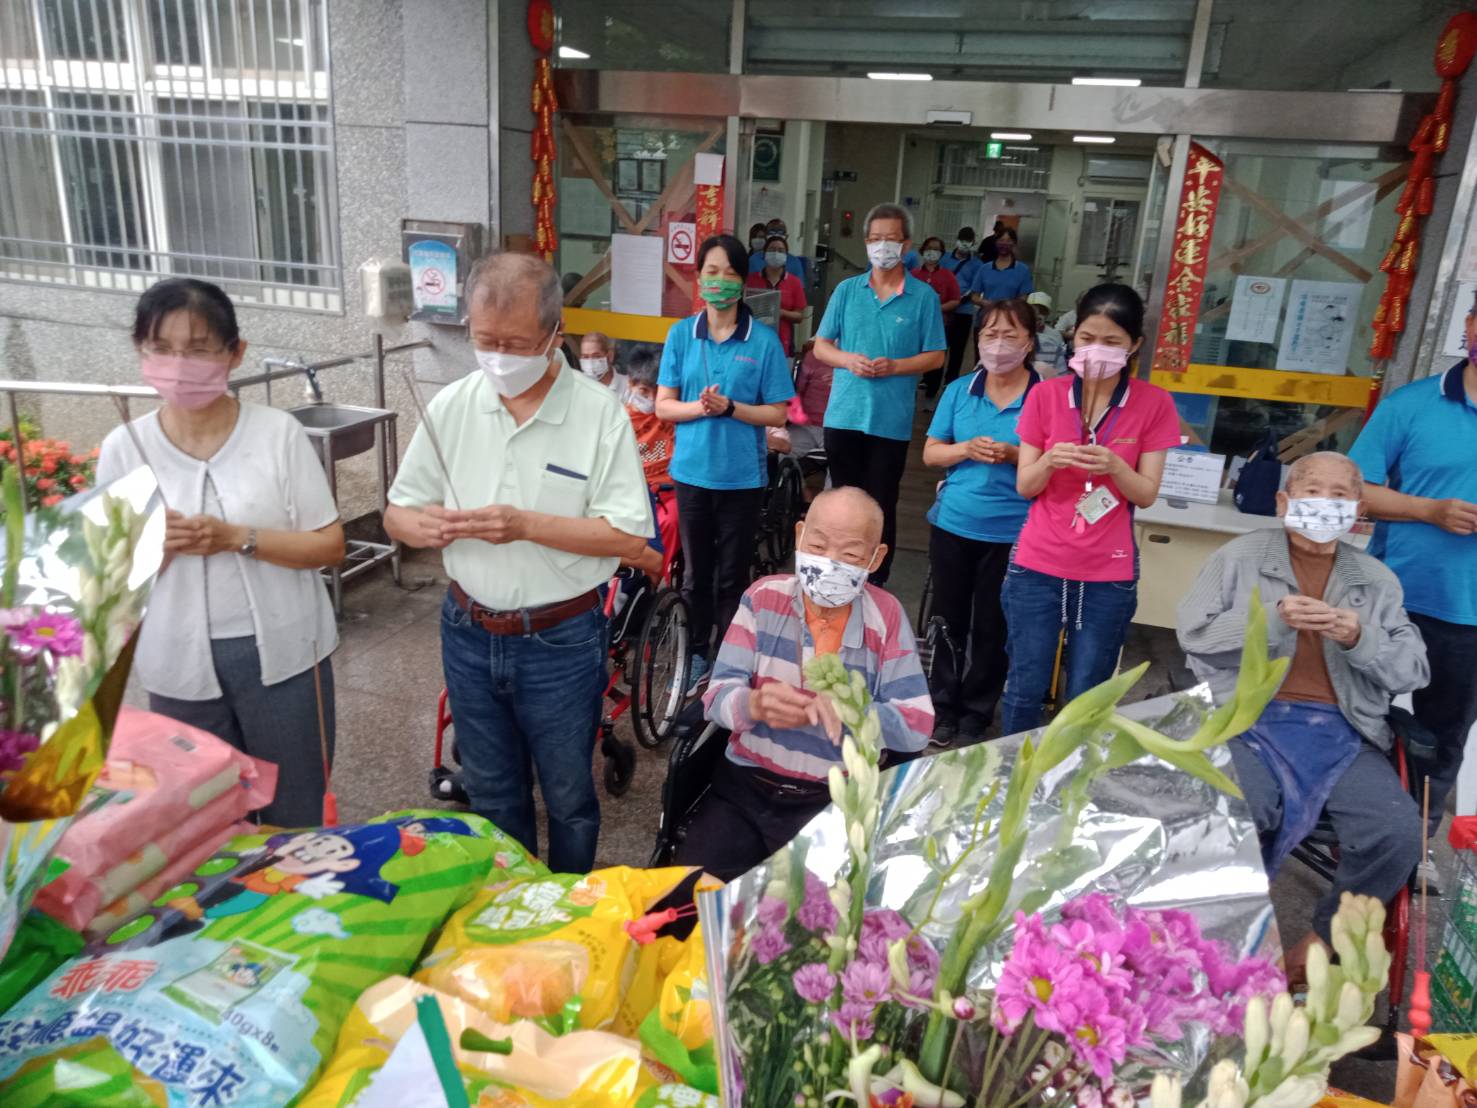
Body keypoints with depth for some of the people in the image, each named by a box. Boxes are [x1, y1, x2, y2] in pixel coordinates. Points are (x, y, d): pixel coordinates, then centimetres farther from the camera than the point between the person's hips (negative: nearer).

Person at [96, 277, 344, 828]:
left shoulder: (278, 432, -8)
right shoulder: (123, 449, -2)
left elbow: (330, 545, -7)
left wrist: (237, 538, -20)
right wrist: (154, 546, -18)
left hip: (281, 654, -1)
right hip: (181, 666, 2)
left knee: (295, 816, 14)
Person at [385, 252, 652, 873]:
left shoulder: (599, 413, -14)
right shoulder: (451, 407, -2)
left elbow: (630, 539, -16)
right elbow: (397, 513, 5)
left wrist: (528, 525, -26)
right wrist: (424, 526, -19)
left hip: (560, 640, -4)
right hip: (469, 634, 4)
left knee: (567, 797, 15)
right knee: (489, 793, 22)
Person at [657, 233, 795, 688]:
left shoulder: (764, 340, -6)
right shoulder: (681, 334, 0)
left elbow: (777, 414, -5)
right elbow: (663, 404, 1)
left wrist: (730, 408, -20)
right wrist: (698, 407, -19)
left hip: (743, 476, -2)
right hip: (692, 471, 2)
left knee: (732, 574, 7)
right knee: (696, 571, 12)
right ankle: (698, 652, 28)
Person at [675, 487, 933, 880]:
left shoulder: (886, 617, -3)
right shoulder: (763, 597, -1)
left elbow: (916, 726, -8)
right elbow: (717, 696, -5)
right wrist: (754, 704, -29)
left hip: (834, 800, -1)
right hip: (744, 785, 2)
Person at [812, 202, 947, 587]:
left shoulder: (924, 297, -1)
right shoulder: (847, 290, 6)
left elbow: (935, 356, 0)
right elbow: (821, 346, 8)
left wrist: (895, 366, -16)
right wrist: (848, 360, -12)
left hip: (891, 420, -2)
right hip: (843, 415, 3)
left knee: (881, 506, 3)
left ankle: (875, 585, 15)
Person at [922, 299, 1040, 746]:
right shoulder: (959, 390, 3)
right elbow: (930, 452, 5)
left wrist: (1016, 456, -21)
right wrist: (967, 449, -14)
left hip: (1011, 533, -3)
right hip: (952, 525, 3)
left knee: (992, 628, 8)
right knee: (948, 621, 13)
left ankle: (976, 714, 24)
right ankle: (944, 708, 28)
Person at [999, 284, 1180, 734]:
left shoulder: (1154, 405, -3)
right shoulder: (1045, 395, -1)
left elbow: (1147, 495, -3)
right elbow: (1024, 486, 0)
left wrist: (1114, 466, -23)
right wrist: (1050, 461, -21)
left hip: (1109, 575, 0)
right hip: (1038, 565, 1)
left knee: (1087, 697, 7)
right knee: (1025, 688, 5)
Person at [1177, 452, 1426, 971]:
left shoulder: (1377, 580, 17)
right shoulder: (1240, 556, 8)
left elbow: (1412, 671, 12)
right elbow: (1193, 632, -1)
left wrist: (1361, 640, -8)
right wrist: (1273, 620, -13)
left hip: (1342, 733, 4)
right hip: (1251, 720, -3)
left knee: (1399, 832, -20)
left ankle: (1324, 939, 8)